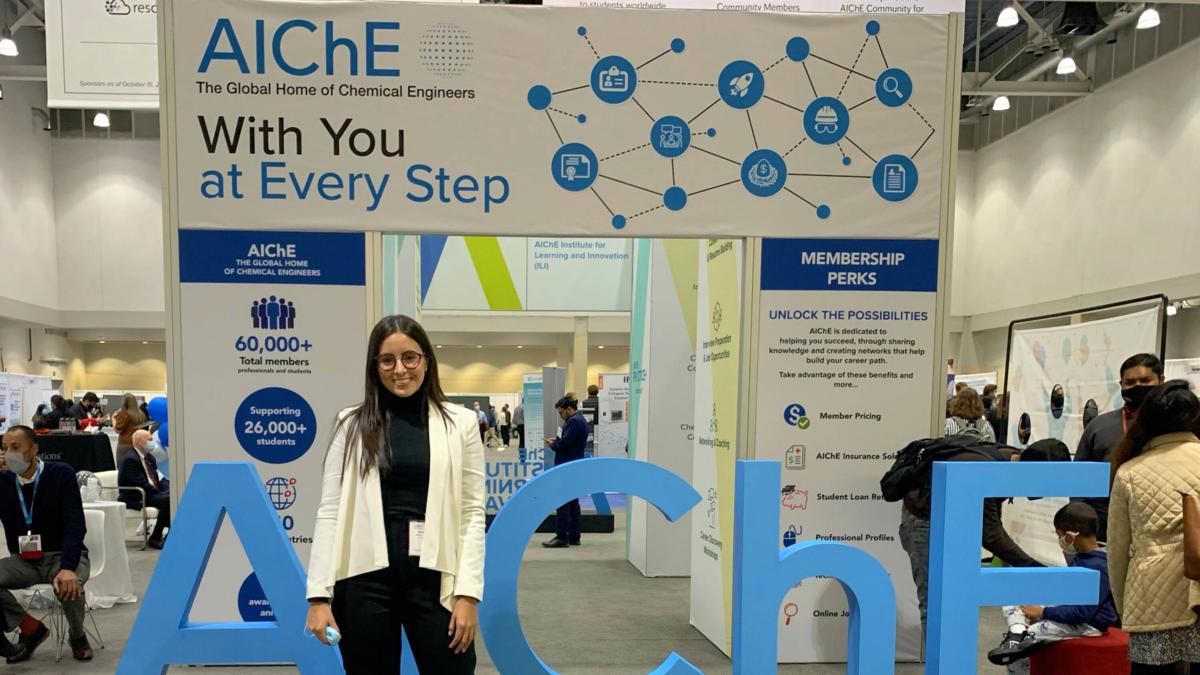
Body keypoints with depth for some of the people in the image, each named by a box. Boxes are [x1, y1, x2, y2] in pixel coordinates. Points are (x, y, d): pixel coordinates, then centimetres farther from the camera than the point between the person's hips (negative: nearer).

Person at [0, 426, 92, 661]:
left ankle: (78, 636, -1)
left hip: (62, 555, -3)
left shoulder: (61, 474, -10)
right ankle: (31, 629, -2)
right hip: (24, 560, 4)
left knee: (69, 585, -36)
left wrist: (68, 568, -31)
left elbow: (75, 524, -19)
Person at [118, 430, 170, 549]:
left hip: (153, 494, 9)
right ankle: (155, 538, -20)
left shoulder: (150, 458, 16)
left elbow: (159, 478, 16)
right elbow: (142, 484, -20)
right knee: (167, 500, -30)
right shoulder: (130, 459, -14)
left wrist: (169, 490, -5)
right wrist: (164, 494, -20)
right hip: (135, 498, -9)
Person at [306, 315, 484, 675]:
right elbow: (330, 511, 2)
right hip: (366, 579, 1)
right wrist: (320, 595, -4)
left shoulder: (460, 422, 4)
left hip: (434, 579, 0)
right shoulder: (352, 424, 5)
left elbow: (472, 512, 1)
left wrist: (468, 593, -6)